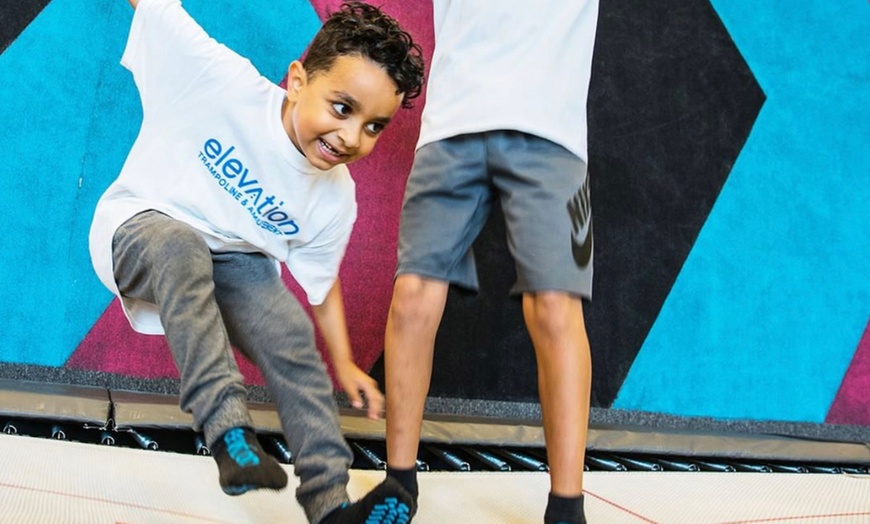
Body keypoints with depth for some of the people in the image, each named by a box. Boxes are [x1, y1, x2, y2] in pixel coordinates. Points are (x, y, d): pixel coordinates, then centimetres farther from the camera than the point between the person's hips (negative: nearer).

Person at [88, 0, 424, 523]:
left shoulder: (335, 199, -12)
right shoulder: (222, 83, -30)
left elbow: (321, 282, 6)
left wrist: (344, 364, 6)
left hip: (233, 261, 5)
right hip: (139, 228, -5)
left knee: (294, 339, -16)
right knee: (180, 246, -38)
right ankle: (228, 429, -40)